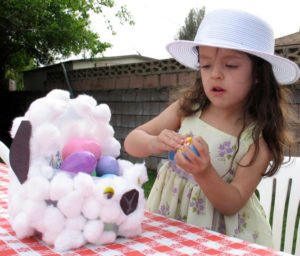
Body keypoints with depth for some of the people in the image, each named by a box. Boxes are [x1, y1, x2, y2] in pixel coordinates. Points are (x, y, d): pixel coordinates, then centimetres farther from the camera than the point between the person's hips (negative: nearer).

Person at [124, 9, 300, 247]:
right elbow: (131, 142, -6)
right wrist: (155, 144, -25)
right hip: (169, 216, 4)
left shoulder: (259, 137, -13)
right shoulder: (187, 108, -7)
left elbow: (233, 204, -14)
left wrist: (204, 173, -30)